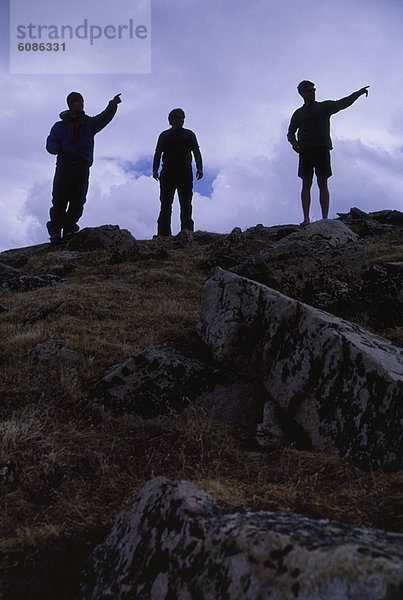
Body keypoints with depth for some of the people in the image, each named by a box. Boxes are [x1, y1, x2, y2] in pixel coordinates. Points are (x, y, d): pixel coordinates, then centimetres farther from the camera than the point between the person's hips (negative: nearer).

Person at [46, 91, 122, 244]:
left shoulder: (89, 123, 16)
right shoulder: (59, 126, 16)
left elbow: (105, 117, -2)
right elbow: (50, 145, 8)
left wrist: (113, 104, -23)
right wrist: (64, 148, -14)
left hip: (82, 168, 1)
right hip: (64, 166, -1)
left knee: (78, 201, -6)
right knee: (59, 200, -8)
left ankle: (69, 229, 8)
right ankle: (55, 231, 1)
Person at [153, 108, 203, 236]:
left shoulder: (189, 134, 17)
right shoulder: (164, 135, 19)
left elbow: (196, 152, 9)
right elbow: (157, 153, 12)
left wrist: (199, 168, -7)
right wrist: (155, 170, -3)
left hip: (185, 174, 0)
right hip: (167, 173, 0)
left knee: (186, 205, -6)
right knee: (165, 205, -7)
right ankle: (163, 234, -10)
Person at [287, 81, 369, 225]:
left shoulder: (325, 107, 16)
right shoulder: (298, 113, 19)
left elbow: (343, 103, 4)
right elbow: (290, 133, 19)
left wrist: (358, 93, -11)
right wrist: (293, 142, -2)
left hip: (322, 148, -1)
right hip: (305, 149, 1)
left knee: (323, 184, -7)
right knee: (306, 183, -7)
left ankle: (325, 219, -12)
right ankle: (306, 219, -11)